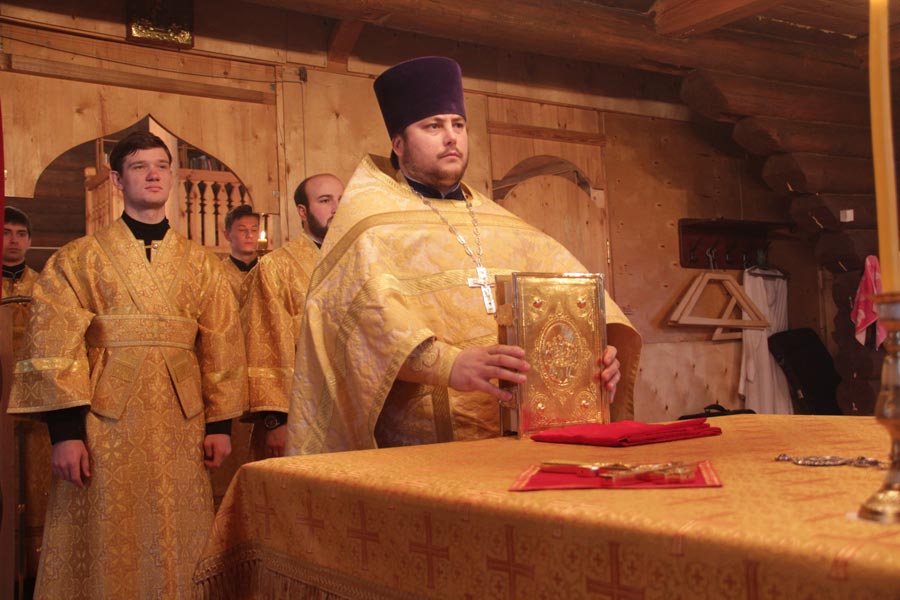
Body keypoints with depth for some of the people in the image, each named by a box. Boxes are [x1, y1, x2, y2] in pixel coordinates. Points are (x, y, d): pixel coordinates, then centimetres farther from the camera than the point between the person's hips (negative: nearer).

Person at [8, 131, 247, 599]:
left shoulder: (202, 265, 11)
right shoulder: (78, 260, 4)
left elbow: (222, 346, 8)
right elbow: (54, 348, -4)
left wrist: (221, 423, 2)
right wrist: (64, 430, -12)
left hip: (182, 427, 2)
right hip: (106, 425, -2)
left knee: (178, 547, 8)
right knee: (109, 548, 3)